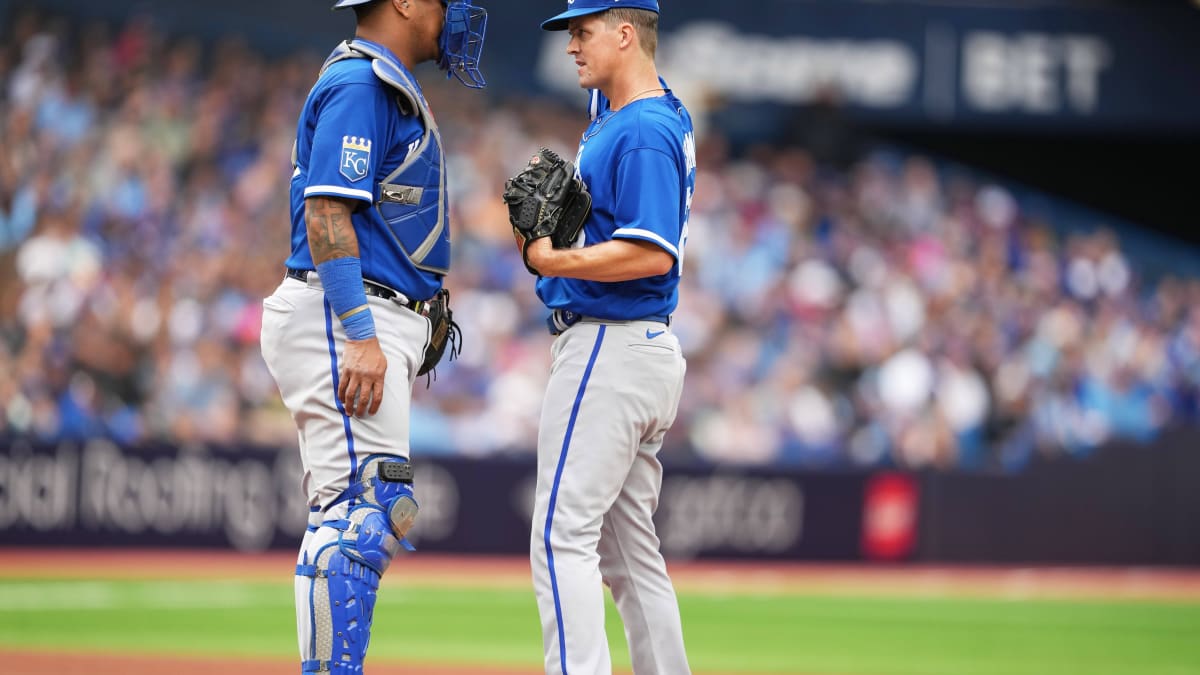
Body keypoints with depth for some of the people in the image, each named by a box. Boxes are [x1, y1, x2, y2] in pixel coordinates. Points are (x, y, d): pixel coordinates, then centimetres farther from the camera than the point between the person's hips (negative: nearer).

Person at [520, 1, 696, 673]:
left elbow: (654, 253, -26)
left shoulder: (643, 134, -16)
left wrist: (553, 260, -18)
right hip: (651, 348, 11)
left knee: (563, 535, -15)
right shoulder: (662, 108, 13)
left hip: (608, 348, -11)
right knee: (631, 549, 12)